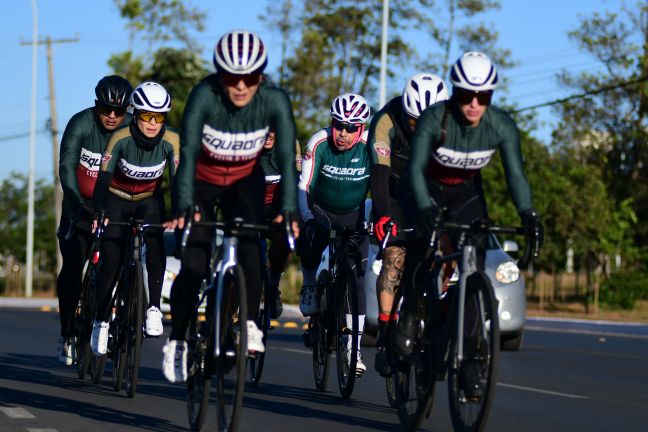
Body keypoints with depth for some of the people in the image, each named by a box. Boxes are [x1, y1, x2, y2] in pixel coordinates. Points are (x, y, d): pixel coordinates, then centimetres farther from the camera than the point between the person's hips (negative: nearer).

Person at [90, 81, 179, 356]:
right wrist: (98, 212, -41)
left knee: (155, 241, -29)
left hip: (150, 201, 1)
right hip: (117, 201, -1)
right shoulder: (121, 138, -27)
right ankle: (101, 321, 8)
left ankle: (154, 308, -22)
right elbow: (104, 176, -29)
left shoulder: (171, 141, -23)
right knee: (111, 261, -11)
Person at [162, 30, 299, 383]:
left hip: (245, 183, 1)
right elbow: (188, 153, -37)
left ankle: (250, 324, -12)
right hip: (202, 182, -1)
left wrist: (288, 211, -42)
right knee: (193, 265, -10)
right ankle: (177, 341, 9)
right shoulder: (204, 96, -30)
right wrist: (182, 208, -48)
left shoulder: (274, 101, -25)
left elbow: (286, 158, -29)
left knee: (249, 245, -25)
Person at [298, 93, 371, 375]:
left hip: (353, 217, 1)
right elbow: (303, 186, -22)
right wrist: (306, 218, -36)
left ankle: (354, 348, -1)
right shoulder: (319, 143, -23)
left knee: (356, 278, -7)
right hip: (320, 211, -1)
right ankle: (310, 288, -2)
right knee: (310, 242, -33)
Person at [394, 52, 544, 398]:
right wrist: (425, 209, -51)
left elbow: (515, 173, -24)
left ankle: (469, 359, -7)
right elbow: (416, 167, -35)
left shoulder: (502, 126, -22)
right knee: (421, 250, -25)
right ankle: (409, 314, 6)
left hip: (467, 195, 2)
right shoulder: (434, 119, -28)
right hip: (429, 191, -2)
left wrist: (528, 213, -42)